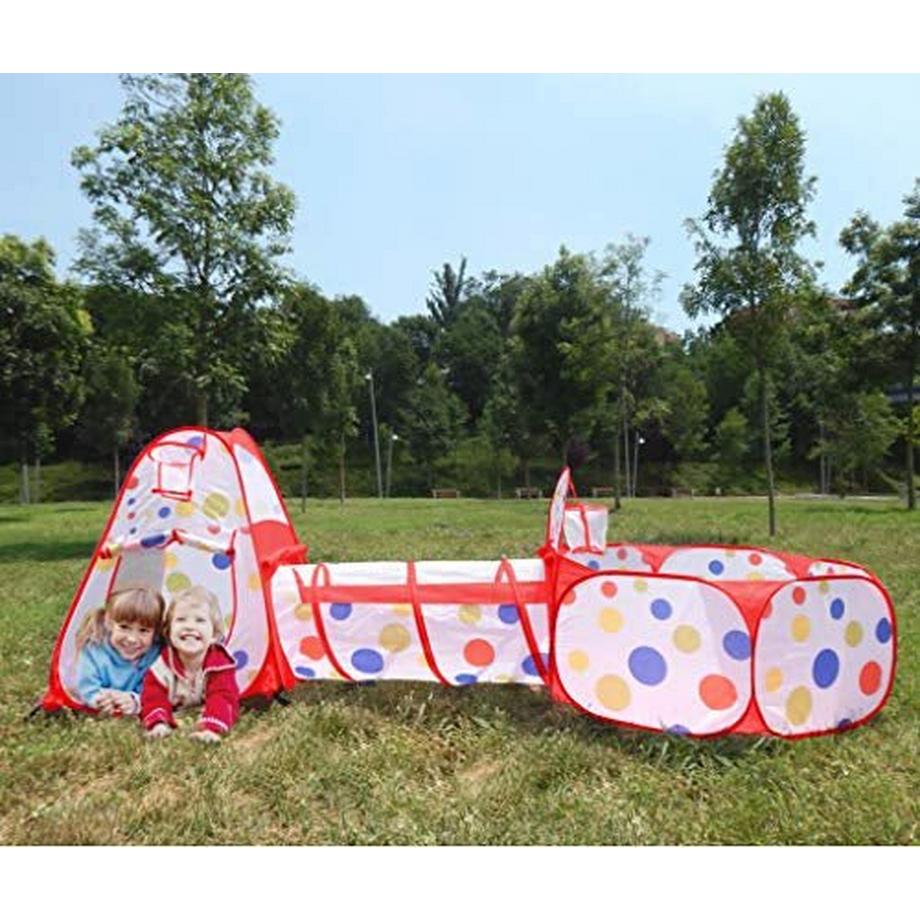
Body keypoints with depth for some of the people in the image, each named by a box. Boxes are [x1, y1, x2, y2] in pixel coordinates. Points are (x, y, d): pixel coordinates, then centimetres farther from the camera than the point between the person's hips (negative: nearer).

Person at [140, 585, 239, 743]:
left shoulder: (220, 664, -17)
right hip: (175, 724, 0)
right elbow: (153, 697, -14)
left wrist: (211, 728, -46)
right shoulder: (164, 663, -9)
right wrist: (158, 723, -34)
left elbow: (222, 699, -29)